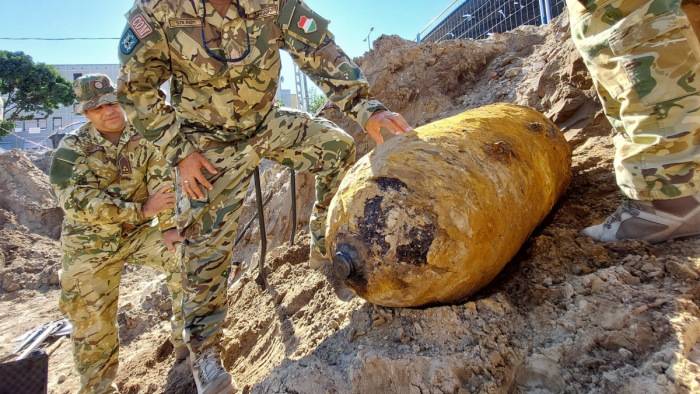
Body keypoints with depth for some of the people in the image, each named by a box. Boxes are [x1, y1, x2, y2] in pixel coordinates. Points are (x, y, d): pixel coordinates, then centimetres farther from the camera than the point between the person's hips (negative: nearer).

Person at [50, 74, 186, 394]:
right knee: (93, 324, 0)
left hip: (137, 234, 2)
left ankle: (184, 338, 2)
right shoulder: (72, 148, -10)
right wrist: (142, 210, -25)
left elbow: (162, 182, -14)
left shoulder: (143, 138, -6)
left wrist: (169, 227, -23)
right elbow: (77, 202, -21)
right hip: (90, 246, -1)